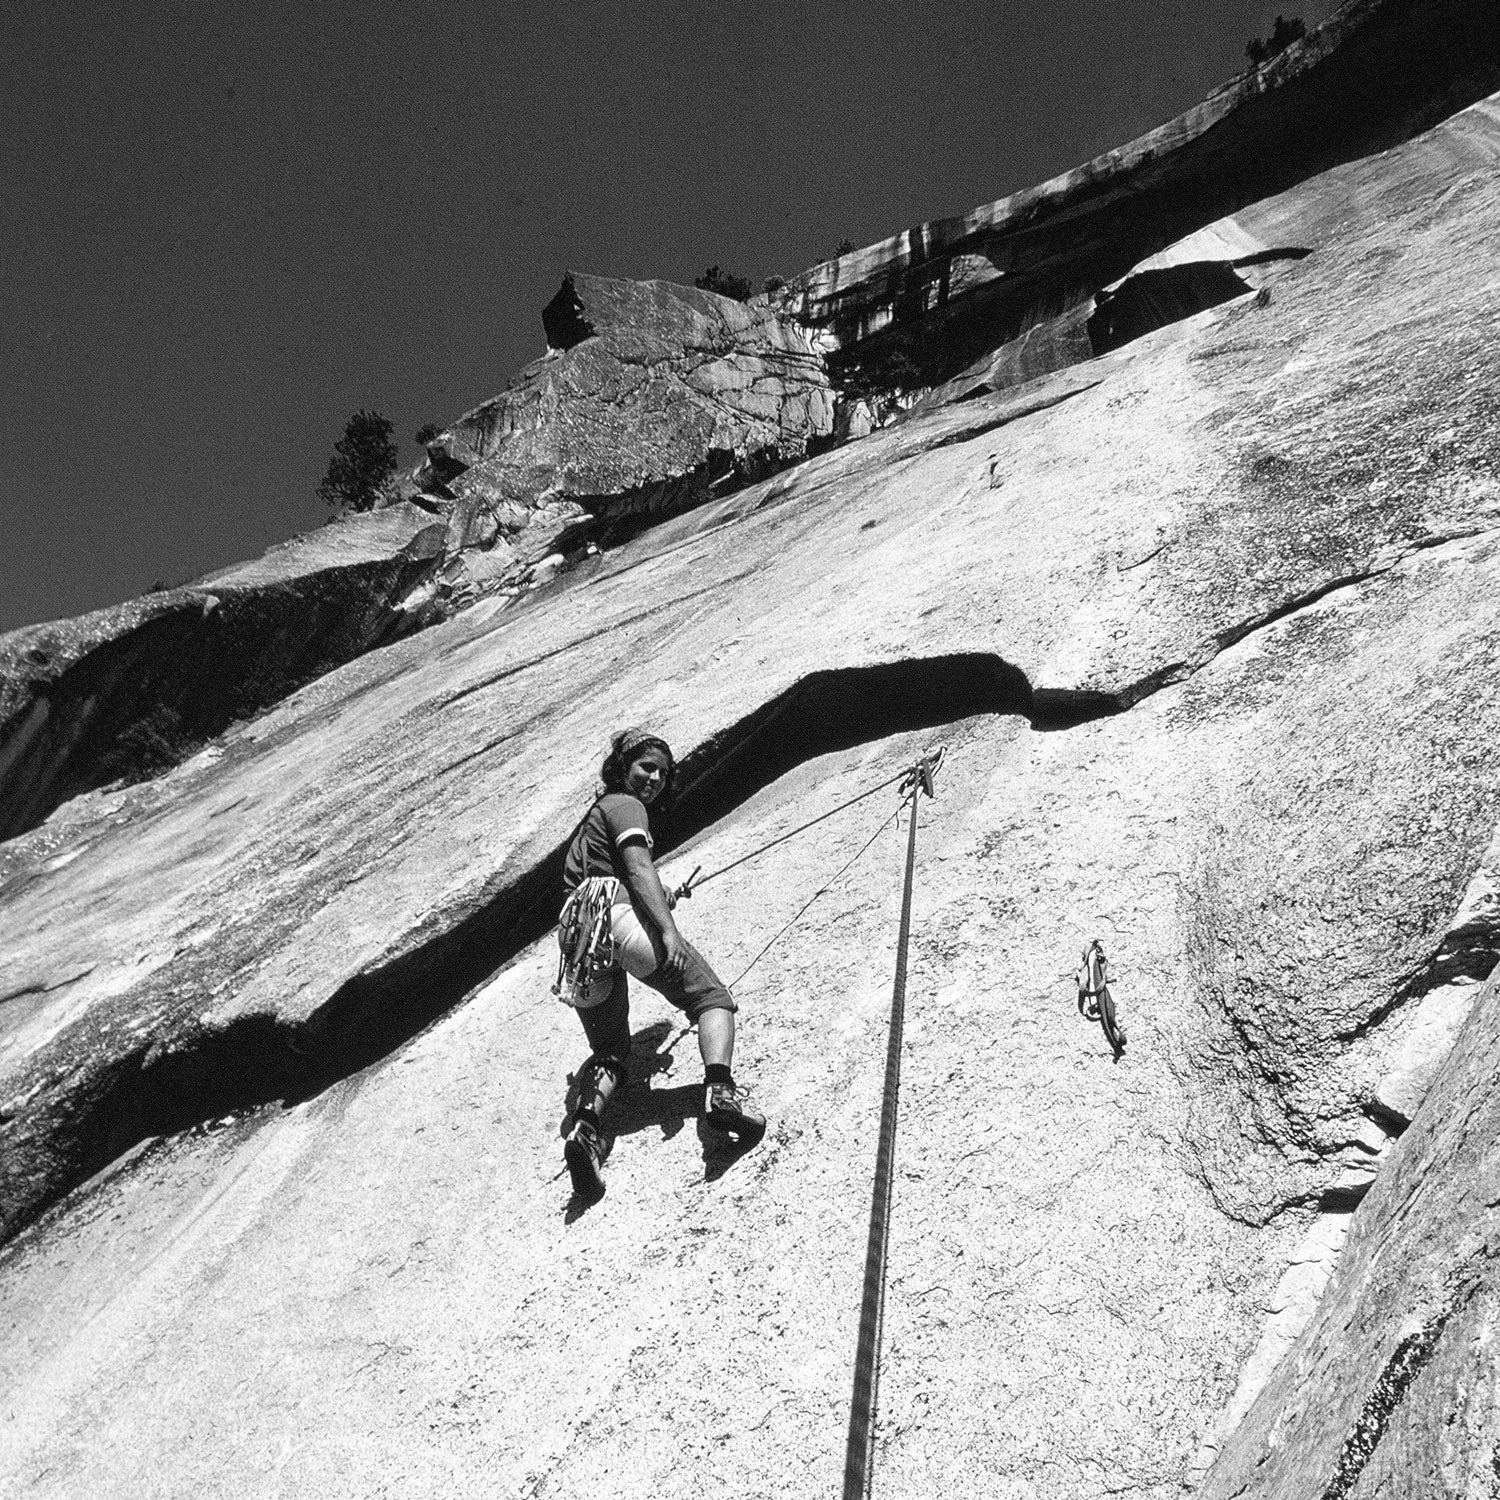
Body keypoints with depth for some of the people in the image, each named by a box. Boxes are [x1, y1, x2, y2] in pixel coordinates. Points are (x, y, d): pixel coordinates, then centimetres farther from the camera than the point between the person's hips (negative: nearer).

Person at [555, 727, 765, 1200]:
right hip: (617, 913, -8)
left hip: (576, 939, 8)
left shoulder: (593, 815, 37)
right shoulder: (624, 804, 9)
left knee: (610, 1051, 11)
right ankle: (719, 1089, -30)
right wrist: (668, 929, -21)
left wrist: (658, 894, 42)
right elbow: (637, 867, -9)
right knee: (712, 998, -3)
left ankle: (586, 1123, -19)